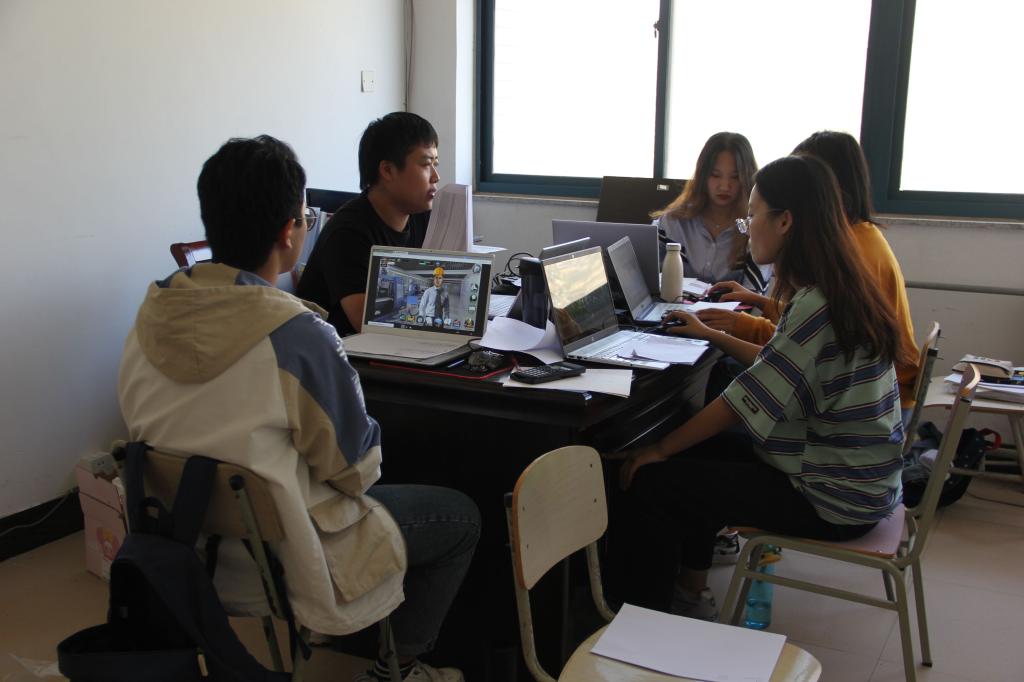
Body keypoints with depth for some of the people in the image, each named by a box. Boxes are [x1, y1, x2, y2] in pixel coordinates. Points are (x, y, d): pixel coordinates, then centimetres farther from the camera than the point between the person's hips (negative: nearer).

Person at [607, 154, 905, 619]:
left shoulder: (816, 305, -25)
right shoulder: (837, 288, 6)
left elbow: (747, 401, -22)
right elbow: (781, 364, 17)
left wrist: (660, 449, -12)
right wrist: (712, 334, 22)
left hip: (831, 498, -10)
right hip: (847, 474, 10)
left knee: (652, 481, -10)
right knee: (700, 449, 21)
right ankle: (690, 594, 27)